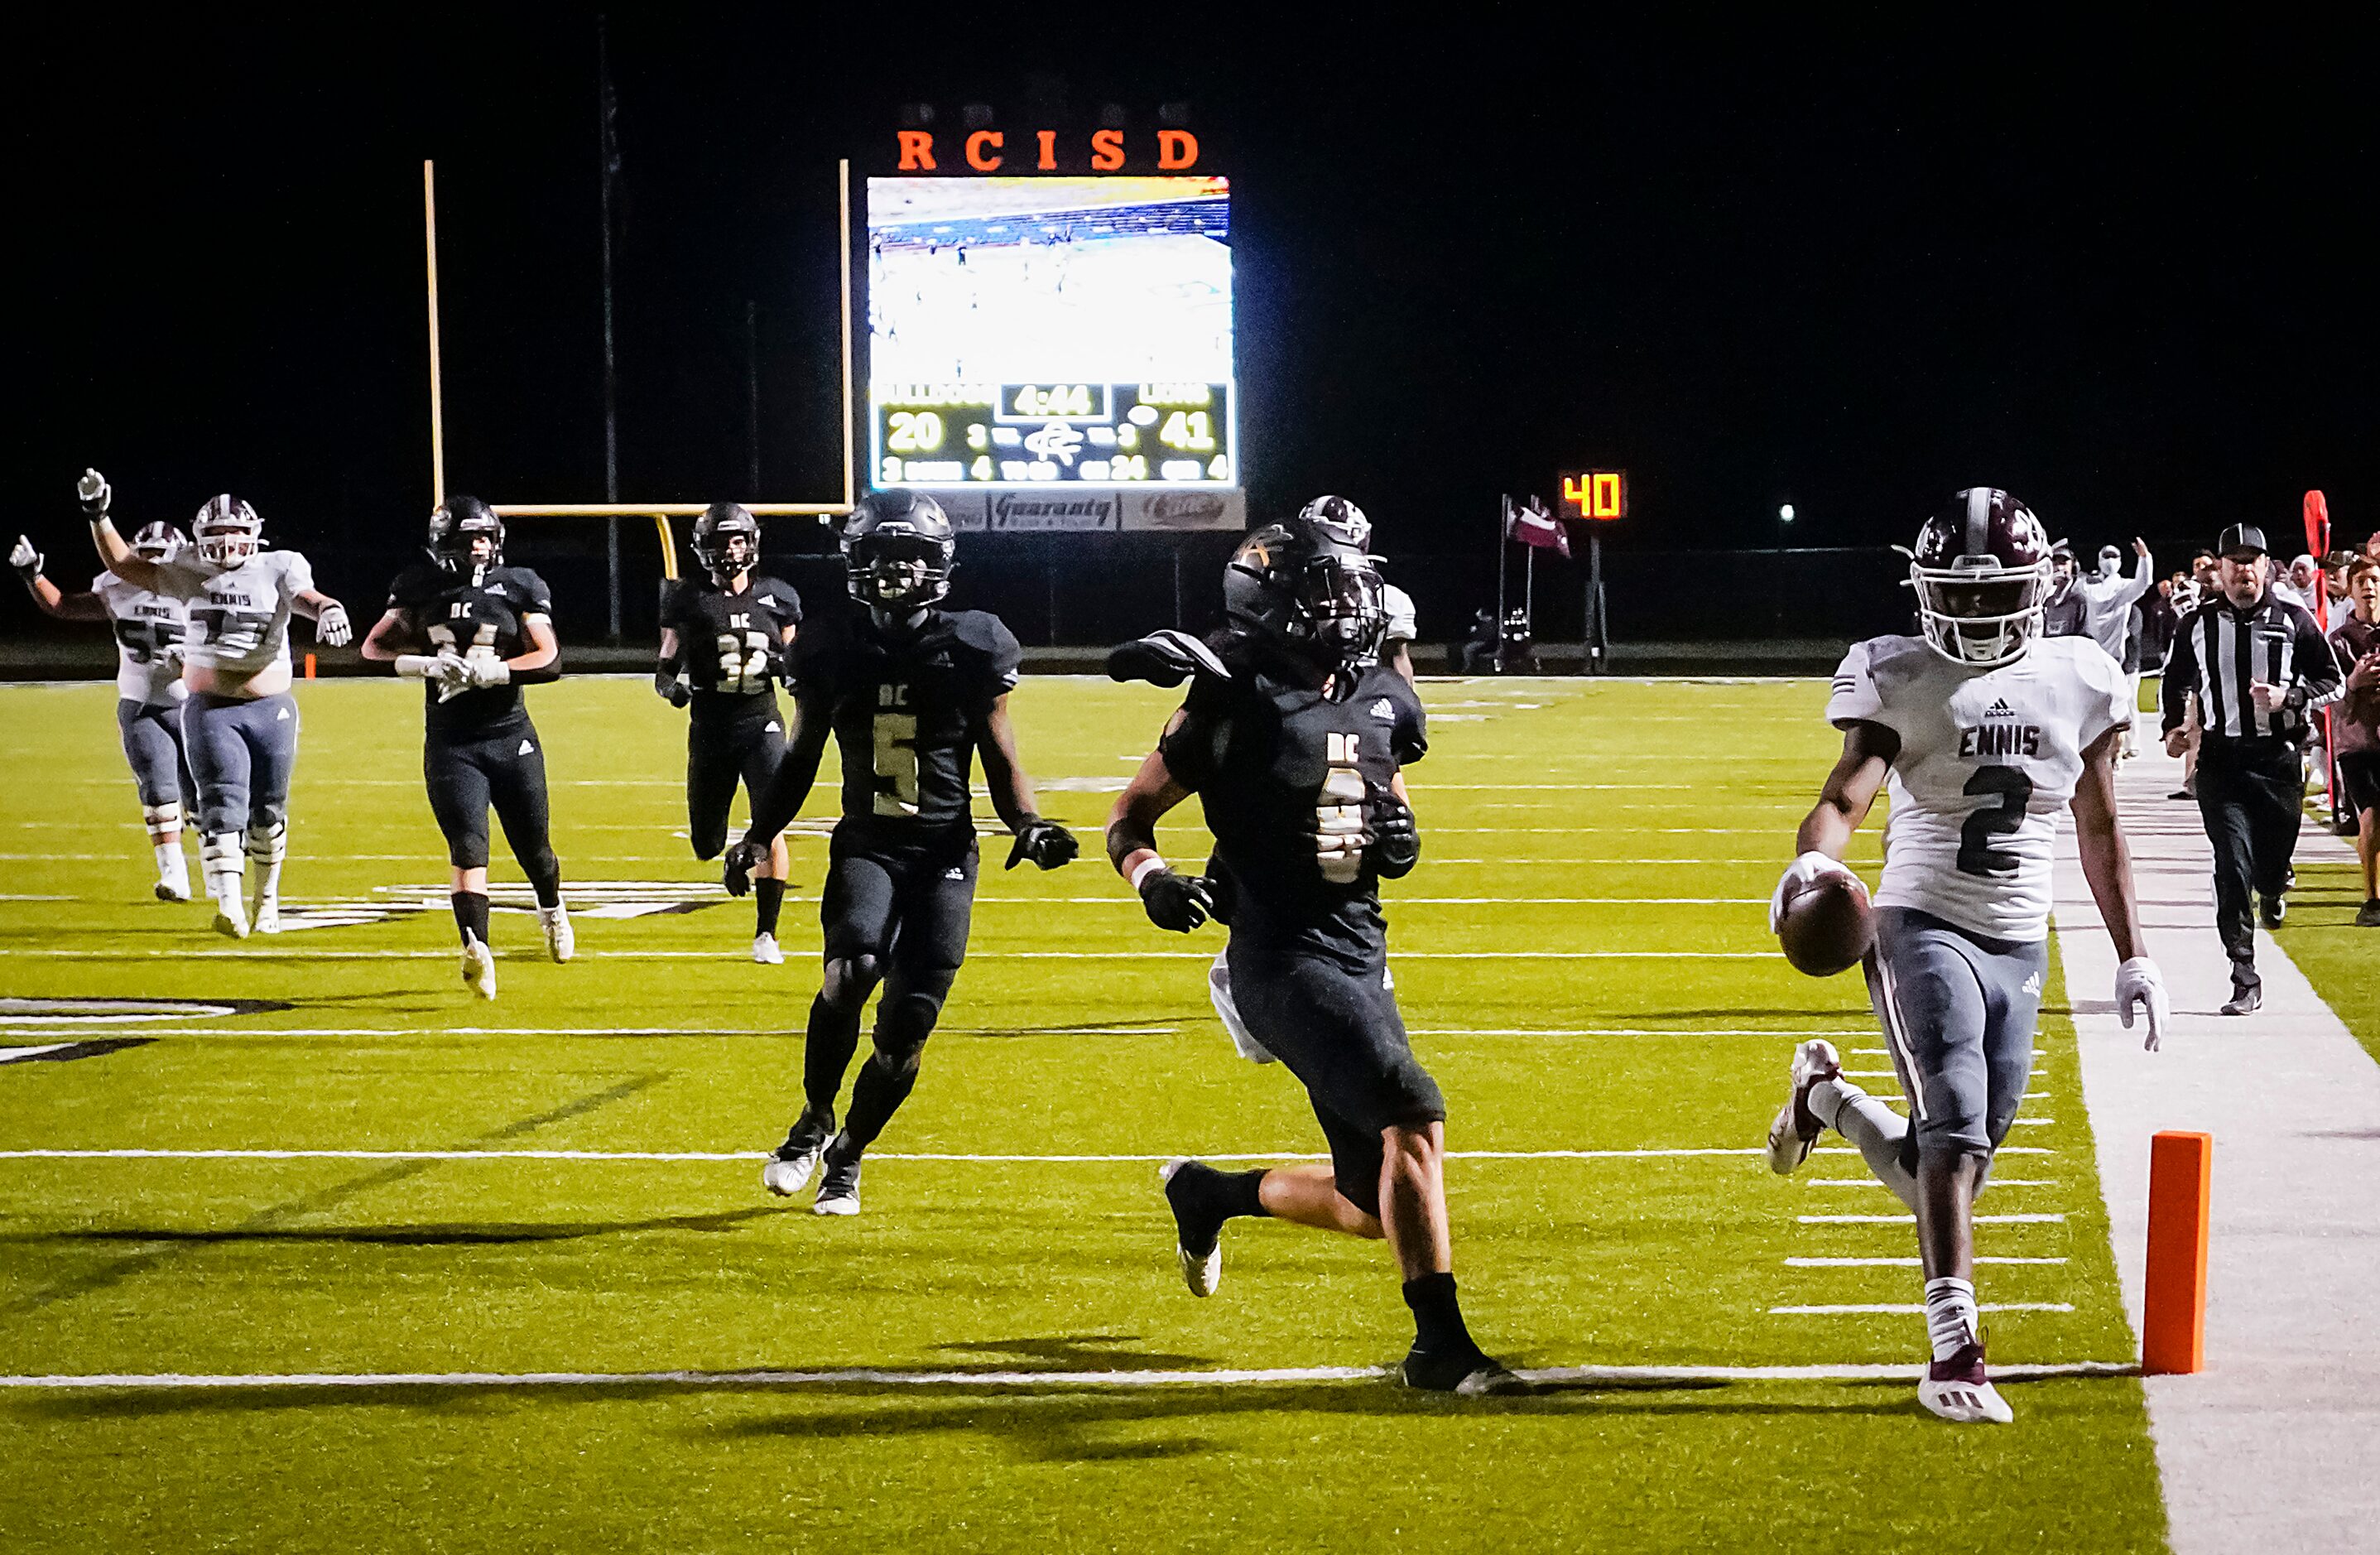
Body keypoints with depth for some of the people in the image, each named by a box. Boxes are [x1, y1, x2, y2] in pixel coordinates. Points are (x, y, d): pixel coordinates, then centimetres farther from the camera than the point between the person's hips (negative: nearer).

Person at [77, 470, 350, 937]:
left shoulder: (277, 571, 0)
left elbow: (309, 598, -17)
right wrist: (98, 515, 2)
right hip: (211, 710, 0)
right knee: (223, 805, -14)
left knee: (268, 810, 9)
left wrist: (330, 610, -41)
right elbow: (123, 565, 10)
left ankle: (267, 899, 28)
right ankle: (228, 905, -21)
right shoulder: (191, 576, 4)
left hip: (271, 707, 0)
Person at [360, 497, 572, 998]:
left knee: (533, 847, 15)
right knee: (468, 846, -17)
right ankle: (477, 952, -29)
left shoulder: (519, 586, 1)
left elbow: (548, 657, -7)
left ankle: (552, 908, 48)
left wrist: (487, 671, -21)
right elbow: (374, 647, 5)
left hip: (511, 736, 1)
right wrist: (422, 665, -14)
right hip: (450, 744, -1)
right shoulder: (421, 589, 3)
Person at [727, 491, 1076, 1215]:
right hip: (865, 847, 0)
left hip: (945, 855, 0)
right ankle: (815, 1121, -5)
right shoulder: (832, 651, 3)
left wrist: (1027, 825, -10)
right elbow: (800, 757, 14)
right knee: (852, 969, -28)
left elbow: (999, 757, 6)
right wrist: (759, 835, 3)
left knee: (906, 1029, -4)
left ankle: (847, 1157, 21)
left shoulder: (972, 648, -1)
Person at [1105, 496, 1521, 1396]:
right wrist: (1152, 881, -21)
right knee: (1413, 1114, -24)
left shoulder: (1382, 701, 9)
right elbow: (1129, 819, 0)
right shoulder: (1236, 700, -8)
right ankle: (1440, 1344, -15)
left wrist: (1399, 836, 3)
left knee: (1376, 1204, 9)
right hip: (1284, 958, -7)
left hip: (1361, 956, 7)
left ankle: (1209, 1194, 37)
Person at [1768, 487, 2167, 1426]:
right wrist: (1815, 859, -40)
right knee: (1958, 1128, -20)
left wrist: (2132, 956, 15)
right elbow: (1848, 793, -17)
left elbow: (2100, 833, 15)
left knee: (1953, 1161, 6)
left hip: (2020, 945, 4)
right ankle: (1954, 1350, -19)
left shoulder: (2078, 683, 6)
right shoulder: (1900, 681, -5)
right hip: (1925, 926, -4)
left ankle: (1826, 1096, 36)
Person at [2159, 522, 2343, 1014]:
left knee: (2273, 861, 6)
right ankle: (2244, 978, -7)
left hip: (2278, 757, 0)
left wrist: (2290, 697, -10)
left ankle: (2273, 888, 48)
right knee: (2232, 865, -11)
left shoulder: (2294, 622, 3)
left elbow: (2332, 682, 7)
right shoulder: (2198, 625, 6)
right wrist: (2175, 727, 8)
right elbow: (2178, 682, 22)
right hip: (2221, 760, 0)